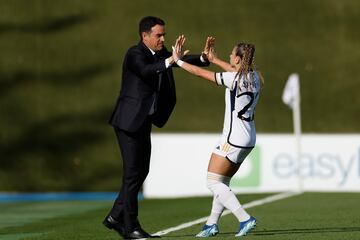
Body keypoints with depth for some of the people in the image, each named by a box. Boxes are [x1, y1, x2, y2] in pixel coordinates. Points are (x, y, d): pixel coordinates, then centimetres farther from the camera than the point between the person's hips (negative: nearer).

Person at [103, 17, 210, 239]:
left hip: (144, 121, 9)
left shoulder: (160, 54, 11)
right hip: (130, 120, -9)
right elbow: (145, 71, -33)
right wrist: (169, 61, -44)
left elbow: (182, 60, 10)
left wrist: (203, 58, -9)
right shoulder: (135, 54, -14)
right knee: (133, 173, -7)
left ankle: (115, 217, 22)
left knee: (141, 171, 13)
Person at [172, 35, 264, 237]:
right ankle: (212, 224, 18)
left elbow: (200, 72, -10)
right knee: (223, 182, 16)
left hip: (234, 138, -9)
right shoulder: (253, 76, 6)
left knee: (213, 182, -4)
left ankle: (245, 219, -13)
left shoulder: (234, 79, -16)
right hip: (248, 139, 9)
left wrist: (178, 60, 0)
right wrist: (214, 59, 33)